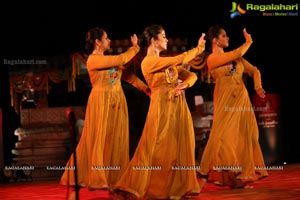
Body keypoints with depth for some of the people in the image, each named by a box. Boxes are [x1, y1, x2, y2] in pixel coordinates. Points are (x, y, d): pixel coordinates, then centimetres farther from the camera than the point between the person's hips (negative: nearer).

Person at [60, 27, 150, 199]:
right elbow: (122, 59, -14)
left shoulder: (110, 59, 14)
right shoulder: (93, 60, -11)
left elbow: (128, 75, 11)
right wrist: (135, 47, 1)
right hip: (101, 102, -8)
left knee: (116, 141, 6)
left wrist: (148, 89, 5)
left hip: (117, 103, 8)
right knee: (99, 140, -3)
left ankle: (113, 179, 11)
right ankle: (95, 178, 5)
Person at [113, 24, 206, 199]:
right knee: (157, 149, -8)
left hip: (179, 107, 8)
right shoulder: (148, 62, -8)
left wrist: (184, 85, -9)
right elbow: (180, 59, -13)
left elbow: (191, 74, 12)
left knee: (179, 148, 6)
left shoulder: (168, 62, 16)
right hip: (162, 107, -7)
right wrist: (199, 48, 1)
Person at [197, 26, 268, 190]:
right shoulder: (212, 59, -6)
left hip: (242, 101, 6)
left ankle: (241, 177, 14)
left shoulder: (235, 57, 13)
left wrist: (258, 86, -6)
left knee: (245, 138, 5)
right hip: (225, 103, -6)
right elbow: (237, 54, -14)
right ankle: (204, 175, -2)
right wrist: (248, 41, 3)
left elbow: (254, 70, 12)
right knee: (222, 138, -9)